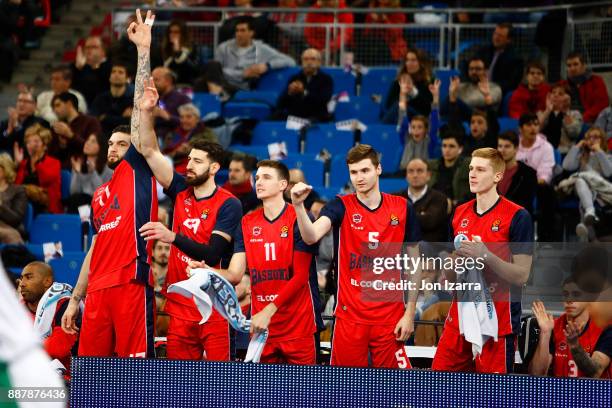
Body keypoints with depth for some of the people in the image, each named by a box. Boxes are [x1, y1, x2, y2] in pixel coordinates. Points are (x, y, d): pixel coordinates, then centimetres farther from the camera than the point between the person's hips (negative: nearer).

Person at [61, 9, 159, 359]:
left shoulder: (137, 170, 6)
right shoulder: (100, 195, 25)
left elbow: (141, 106, 0)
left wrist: (144, 49, -5)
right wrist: (75, 299, 21)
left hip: (131, 284, -7)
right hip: (98, 288, 7)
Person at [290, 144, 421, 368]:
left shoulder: (402, 208, 3)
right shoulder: (341, 207, -1)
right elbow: (311, 237, -20)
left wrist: (410, 313, 2)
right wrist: (298, 205, -38)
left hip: (390, 318, 1)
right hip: (349, 317, 0)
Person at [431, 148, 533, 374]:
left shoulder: (517, 217, -8)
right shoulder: (460, 213, 12)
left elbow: (521, 276, -12)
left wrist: (487, 256, -23)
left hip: (498, 321, -6)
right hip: (459, 316, 6)